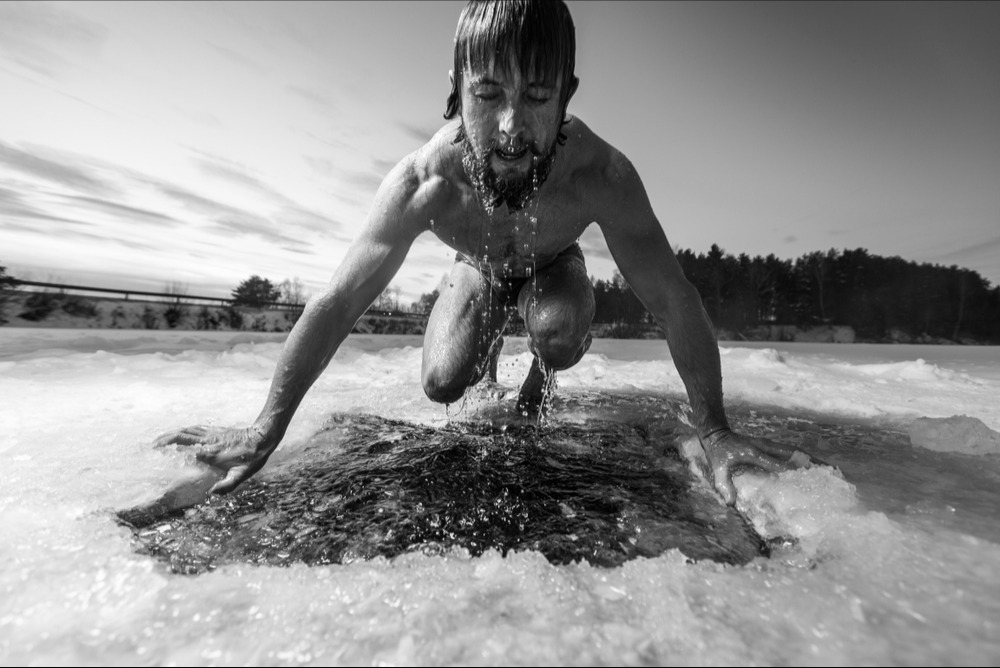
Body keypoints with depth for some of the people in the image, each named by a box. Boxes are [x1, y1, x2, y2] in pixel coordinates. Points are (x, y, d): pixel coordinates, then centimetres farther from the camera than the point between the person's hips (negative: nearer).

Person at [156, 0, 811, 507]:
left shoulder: (601, 176, -37)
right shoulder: (421, 183, -35)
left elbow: (675, 302, -29)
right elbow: (338, 303, -29)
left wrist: (715, 430, -28)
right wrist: (266, 427, -25)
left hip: (553, 265, -1)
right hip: (479, 270, 1)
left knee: (561, 332, -33)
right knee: (442, 385, -9)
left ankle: (539, 376, 6)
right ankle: (489, 349, 29)